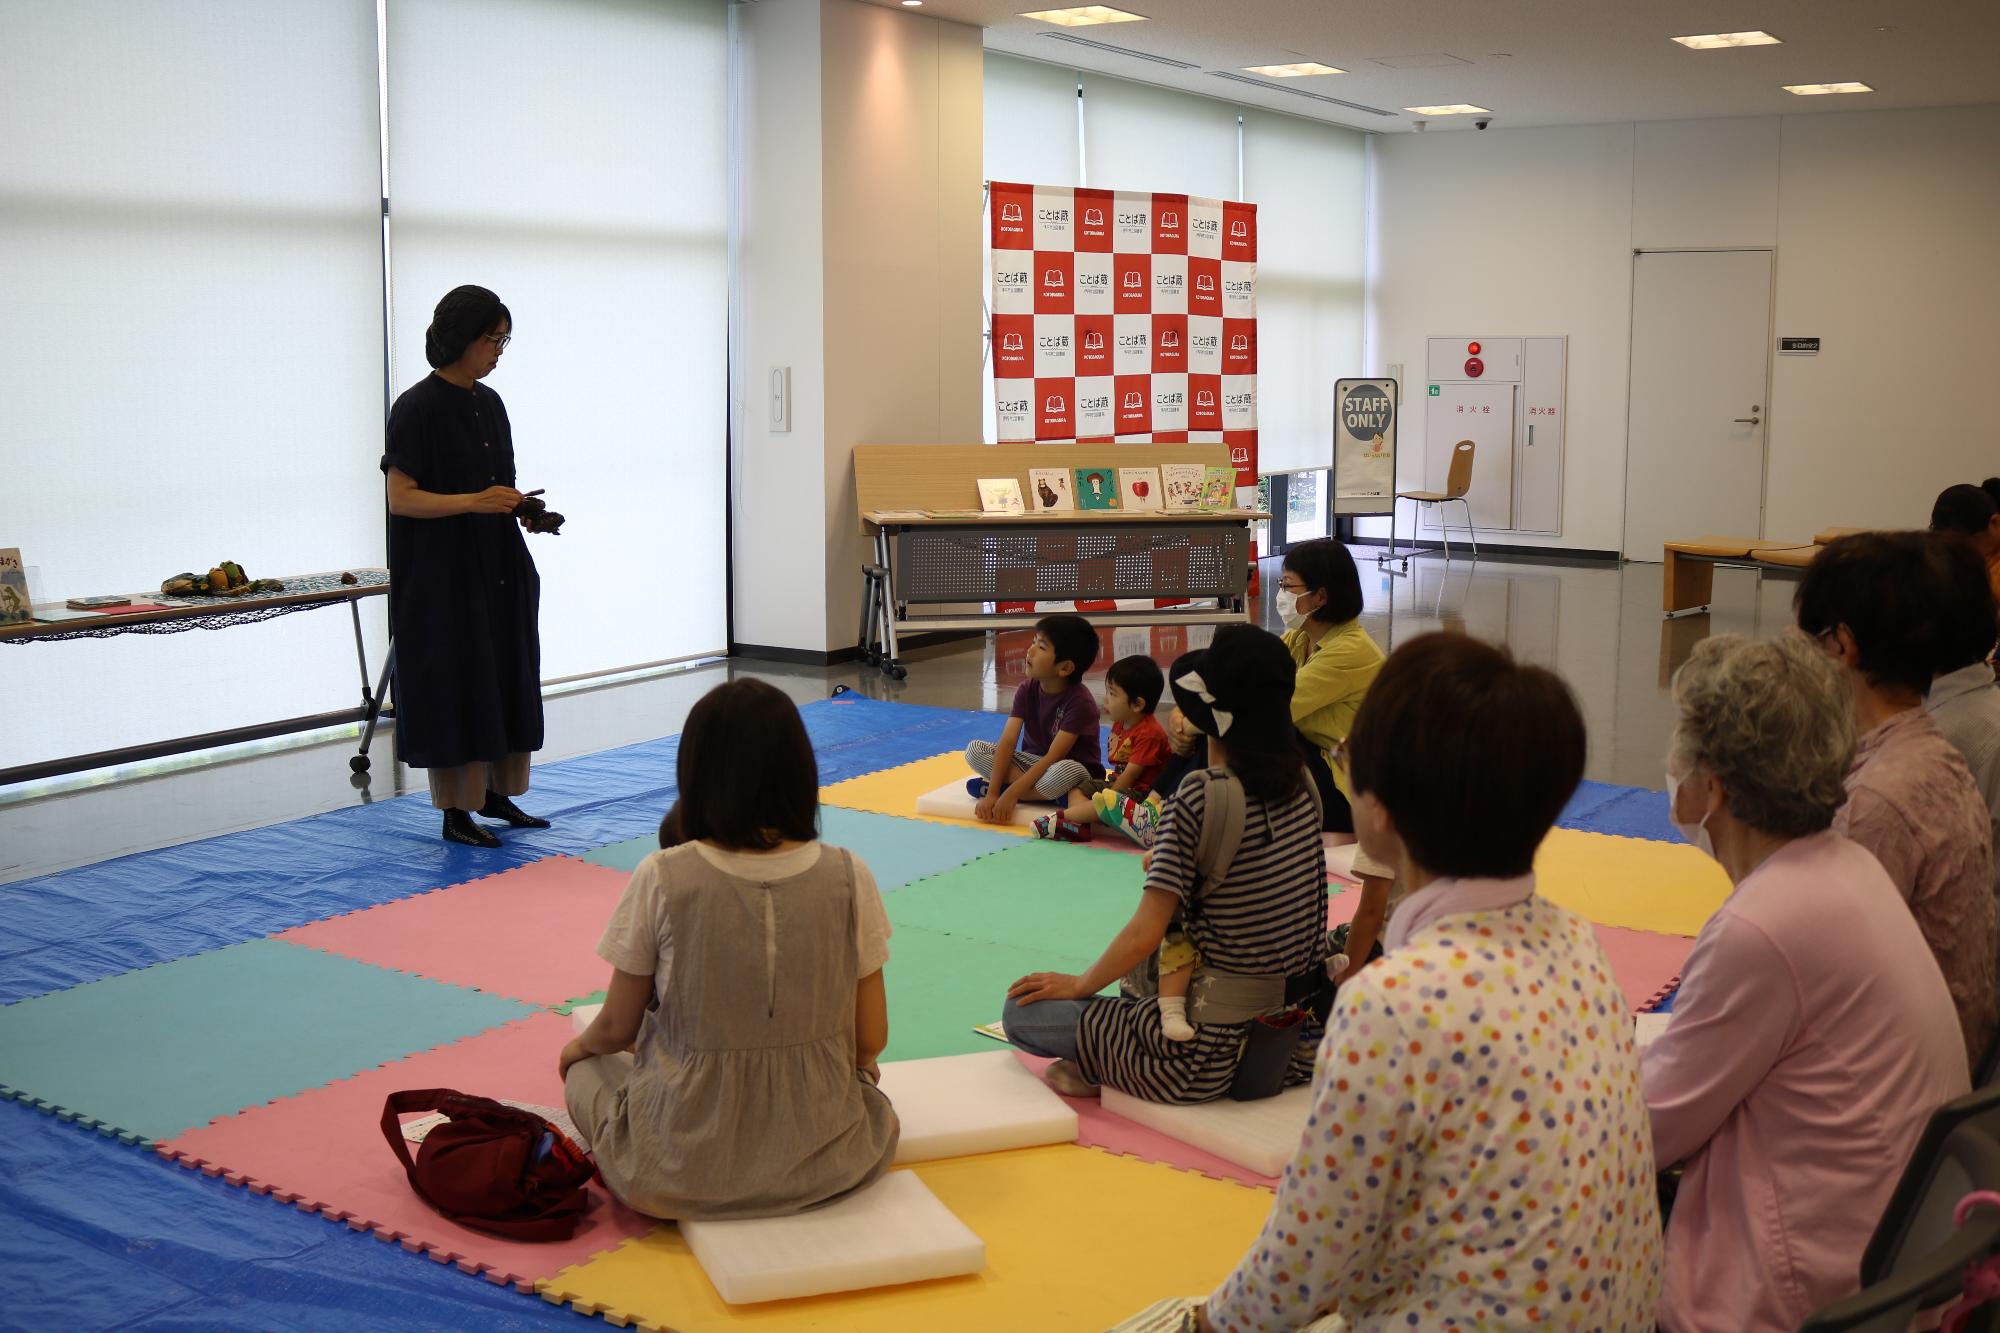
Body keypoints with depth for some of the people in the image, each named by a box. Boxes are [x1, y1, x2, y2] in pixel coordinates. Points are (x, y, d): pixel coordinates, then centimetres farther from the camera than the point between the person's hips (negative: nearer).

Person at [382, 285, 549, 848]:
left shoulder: (490, 402, 10)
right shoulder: (418, 408, -13)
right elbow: (402, 498, -16)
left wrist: (522, 508, -2)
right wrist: (474, 502, -26)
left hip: (498, 567, 8)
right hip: (442, 572, -8)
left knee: (506, 676, 11)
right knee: (453, 684, -2)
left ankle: (496, 793, 22)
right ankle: (455, 810, 7)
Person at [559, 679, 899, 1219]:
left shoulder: (661, 881, -15)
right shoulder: (848, 879, -11)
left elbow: (616, 1029, -3)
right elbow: (871, 1041, -4)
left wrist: (579, 1047, 22)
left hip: (681, 1169, -1)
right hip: (823, 1160, 2)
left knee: (588, 1070, 29)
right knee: (867, 1083, 35)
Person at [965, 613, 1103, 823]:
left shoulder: (1080, 702, -23)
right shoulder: (1027, 690, -6)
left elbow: (1053, 757, -26)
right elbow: (1007, 742, -14)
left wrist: (1012, 793, -32)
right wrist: (992, 793, -25)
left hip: (1069, 769, -6)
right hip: (1033, 763, 6)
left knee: (1068, 771, -41)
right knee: (974, 749, -14)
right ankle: (1053, 795, -21)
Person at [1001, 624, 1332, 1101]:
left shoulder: (1199, 795, -19)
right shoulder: (1300, 784, 2)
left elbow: (1144, 936, -19)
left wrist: (1079, 985, -2)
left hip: (1214, 1052, -8)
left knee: (1022, 1011, -1)